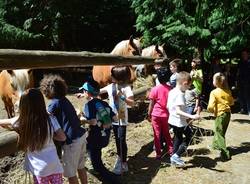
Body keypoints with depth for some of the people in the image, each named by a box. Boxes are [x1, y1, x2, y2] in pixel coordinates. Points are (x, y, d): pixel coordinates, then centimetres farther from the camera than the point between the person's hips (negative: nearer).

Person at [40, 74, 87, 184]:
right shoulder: (65, 100, 12)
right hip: (81, 136, 8)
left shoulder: (54, 103, -11)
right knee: (81, 167, 22)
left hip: (71, 141, -8)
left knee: (70, 174, 7)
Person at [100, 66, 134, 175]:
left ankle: (124, 164, 9)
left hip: (122, 119, -6)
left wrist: (122, 97, -31)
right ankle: (120, 159, 33)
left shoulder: (126, 88, -14)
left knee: (122, 140, -3)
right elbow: (98, 91, 14)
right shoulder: (111, 86, 2)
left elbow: (132, 102, -19)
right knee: (117, 139, 16)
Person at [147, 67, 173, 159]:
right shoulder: (170, 89, -5)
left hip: (156, 115, -3)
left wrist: (149, 114, 4)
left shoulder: (155, 89, -13)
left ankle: (158, 154, 11)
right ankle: (171, 151, 23)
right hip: (166, 115, 3)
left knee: (157, 134, 6)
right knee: (167, 133, 19)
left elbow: (151, 104, -8)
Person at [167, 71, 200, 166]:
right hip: (180, 121, -9)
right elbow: (178, 111, -30)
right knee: (189, 135, 9)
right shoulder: (180, 94, -23)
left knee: (178, 137, 21)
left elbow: (168, 106, 12)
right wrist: (191, 116, -36)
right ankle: (176, 156, 8)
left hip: (172, 120, 9)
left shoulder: (171, 92, 5)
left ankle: (174, 158, 29)